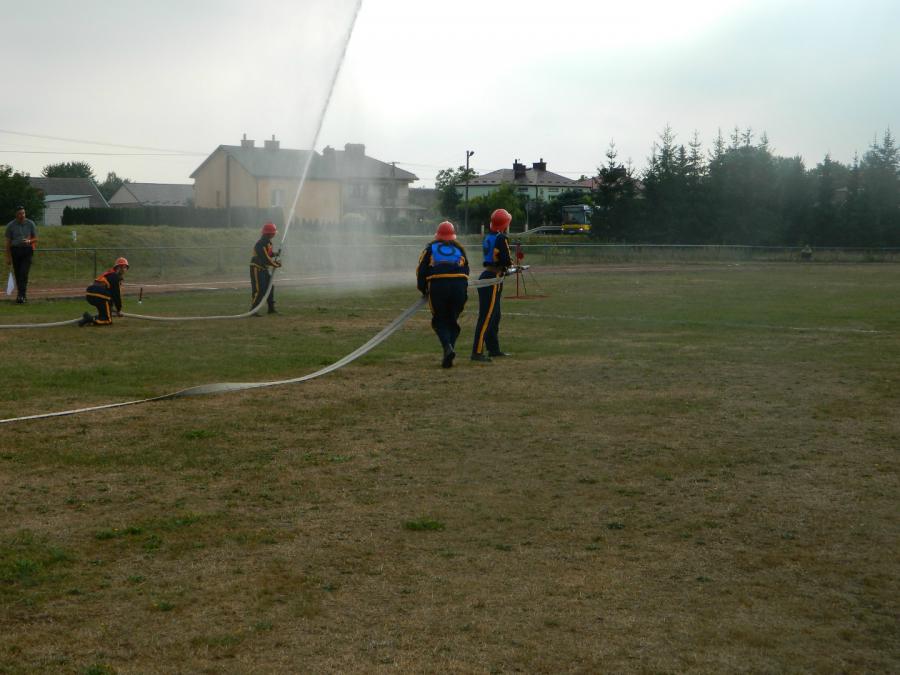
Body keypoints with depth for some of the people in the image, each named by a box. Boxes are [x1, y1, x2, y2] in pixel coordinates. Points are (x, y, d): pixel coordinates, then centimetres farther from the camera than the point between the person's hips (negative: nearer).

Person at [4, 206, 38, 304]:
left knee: (24, 273, -15)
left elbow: (35, 239, 9)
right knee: (17, 274, 4)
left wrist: (29, 241, -14)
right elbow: (8, 242, 6)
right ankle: (23, 295, 16)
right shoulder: (10, 225, 2)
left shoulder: (30, 224, 3)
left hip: (27, 250, -2)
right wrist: (8, 257, 3)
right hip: (15, 251, 2)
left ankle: (21, 295, -20)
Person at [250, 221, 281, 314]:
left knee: (270, 287, 13)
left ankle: (271, 309, 21)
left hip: (264, 269, 10)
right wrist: (276, 264, -15)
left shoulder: (268, 242, 8)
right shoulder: (260, 244, -24)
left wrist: (274, 254, -3)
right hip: (257, 269, -10)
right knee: (258, 290, -10)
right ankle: (253, 310, -5)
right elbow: (265, 259, -26)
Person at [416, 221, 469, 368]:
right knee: (452, 321, 15)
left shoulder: (431, 248, 15)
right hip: (459, 286, 2)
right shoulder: (459, 249, 21)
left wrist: (423, 290, 21)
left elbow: (421, 270, 9)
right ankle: (450, 347, 2)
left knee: (439, 321, 8)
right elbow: (466, 271, 19)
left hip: (437, 286, -2)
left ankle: (448, 347, -17)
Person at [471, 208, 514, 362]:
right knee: (486, 316, -10)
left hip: (486, 276, 9)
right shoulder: (501, 238, -14)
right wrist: (510, 263, 5)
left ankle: (494, 349, 27)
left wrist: (505, 268, 17)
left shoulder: (488, 237, 12)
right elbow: (507, 261, -16)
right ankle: (477, 352, -13)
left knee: (495, 316, 18)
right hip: (493, 280, -9)